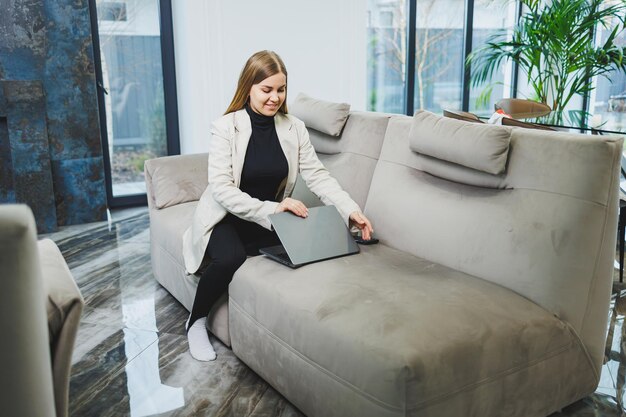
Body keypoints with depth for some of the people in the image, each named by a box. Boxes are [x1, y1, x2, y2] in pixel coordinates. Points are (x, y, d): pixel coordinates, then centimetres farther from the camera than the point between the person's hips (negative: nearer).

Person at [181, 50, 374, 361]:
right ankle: (196, 321, -6)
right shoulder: (225, 127, -14)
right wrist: (270, 209, -32)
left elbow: (317, 175, -7)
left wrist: (350, 209, -23)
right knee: (230, 256, -34)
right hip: (226, 217, -4)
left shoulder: (294, 128, -2)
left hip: (270, 218, 4)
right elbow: (221, 189, -21)